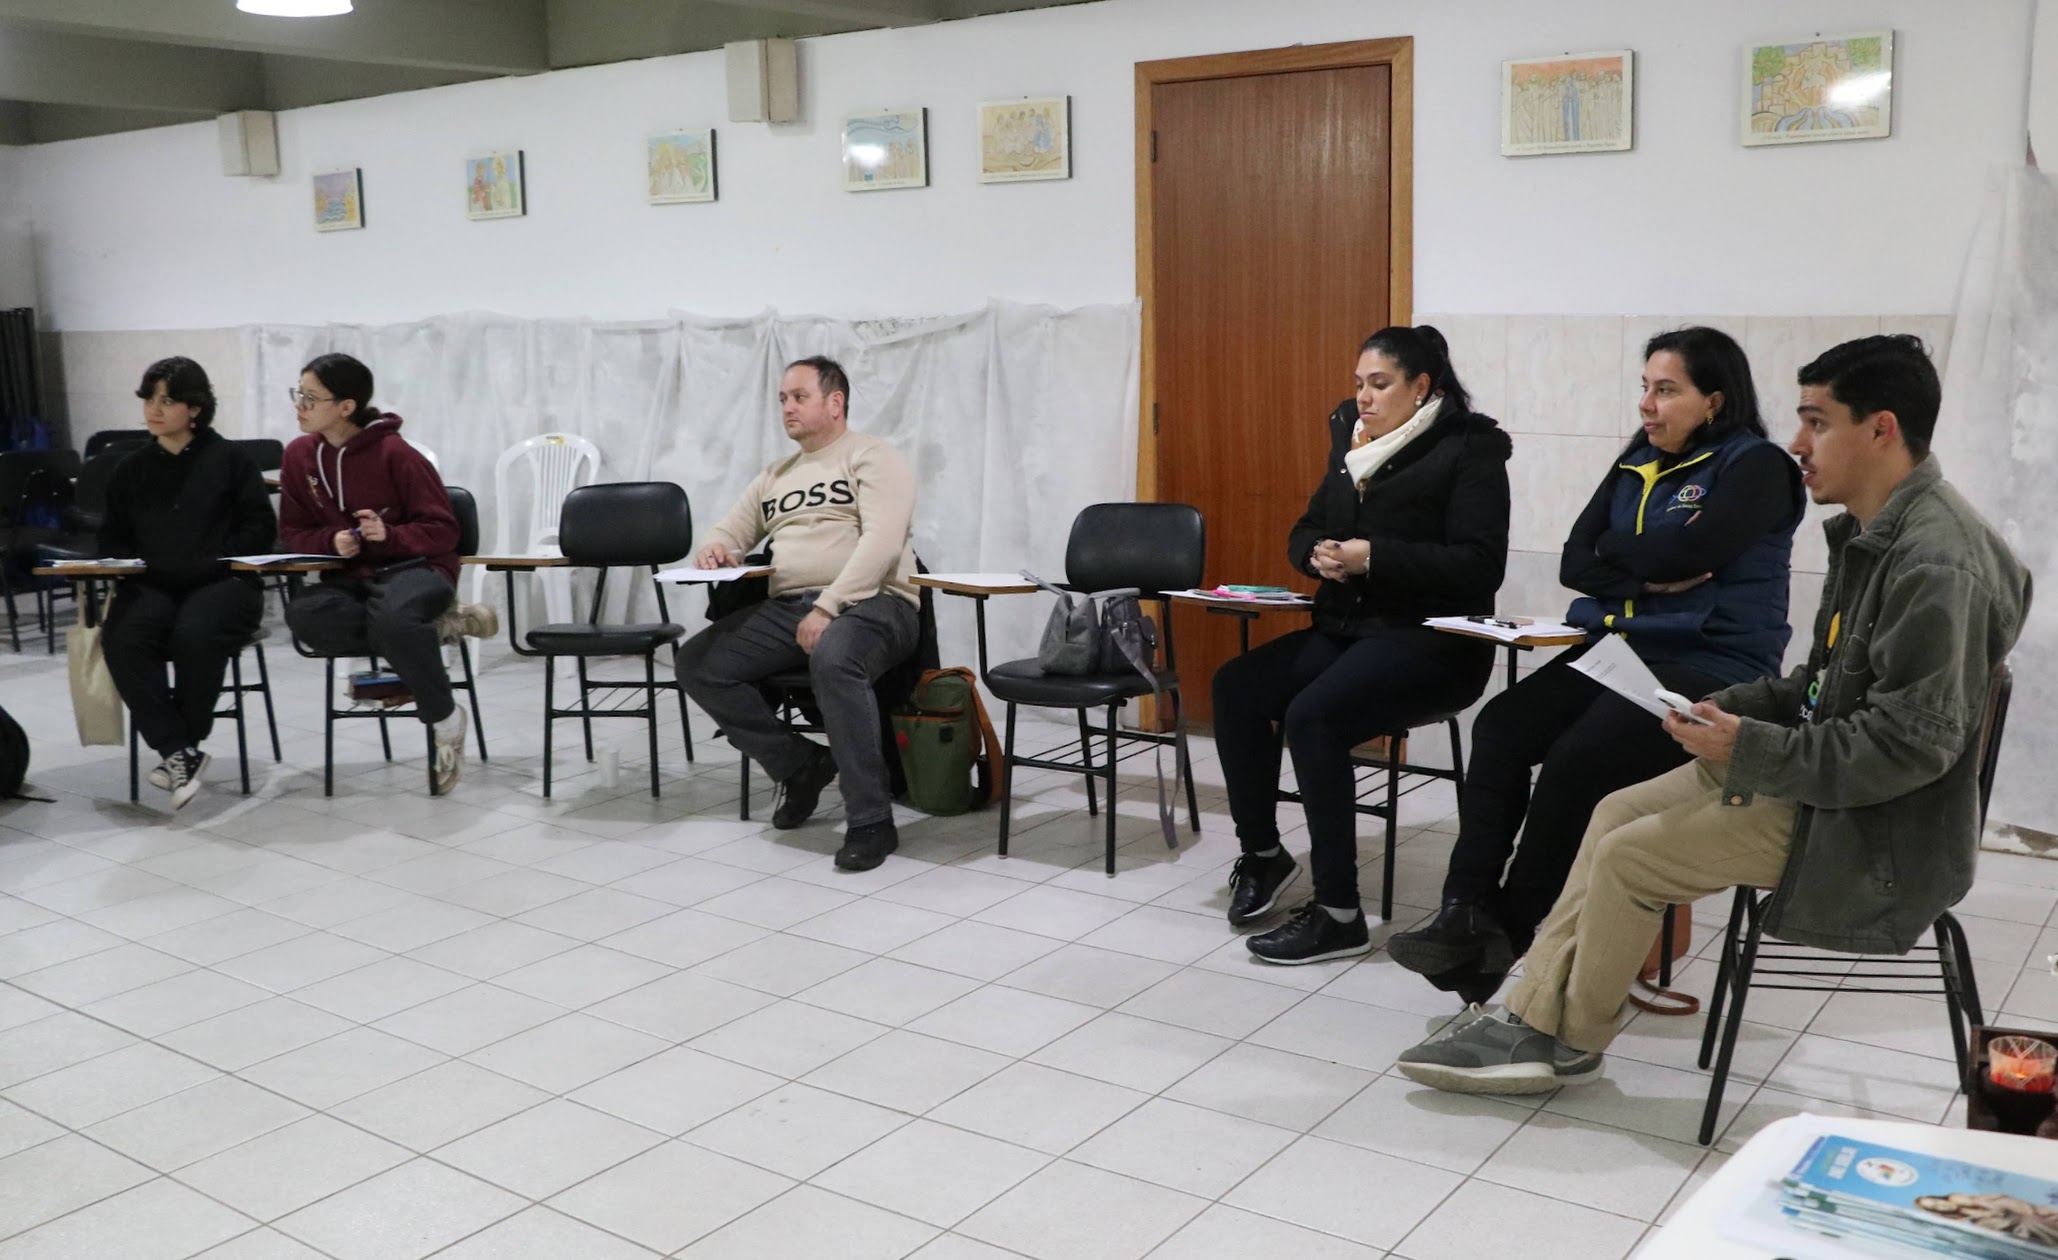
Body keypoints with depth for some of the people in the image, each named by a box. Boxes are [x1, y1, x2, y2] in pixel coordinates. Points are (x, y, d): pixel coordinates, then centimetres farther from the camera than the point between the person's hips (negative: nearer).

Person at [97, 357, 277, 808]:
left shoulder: (230, 458, 6)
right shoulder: (129, 469, 17)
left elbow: (261, 528, 1)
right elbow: (113, 539, 19)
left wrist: (214, 562, -11)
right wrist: (138, 567, -3)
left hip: (223, 583, -3)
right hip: (151, 586, 4)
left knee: (195, 634, -36)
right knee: (121, 640, -30)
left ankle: (179, 748, -16)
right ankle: (179, 750, -24)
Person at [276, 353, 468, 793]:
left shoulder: (394, 453, -11)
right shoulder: (300, 455, 3)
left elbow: (442, 531, -7)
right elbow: (294, 533, 10)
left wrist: (390, 535, -24)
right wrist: (332, 541, -11)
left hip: (416, 567, -4)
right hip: (350, 577, 5)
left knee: (393, 618, -39)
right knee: (302, 615, -29)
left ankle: (446, 719, -16)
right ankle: (419, 641, -17)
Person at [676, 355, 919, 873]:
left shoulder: (873, 457, 1)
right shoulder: (775, 476, 24)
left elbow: (882, 540, -14)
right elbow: (727, 534, 27)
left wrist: (828, 607, -24)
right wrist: (713, 549, 0)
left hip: (869, 603, -7)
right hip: (786, 609, 7)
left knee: (834, 659, -40)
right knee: (697, 663, -12)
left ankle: (871, 821, -28)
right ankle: (800, 765, 2)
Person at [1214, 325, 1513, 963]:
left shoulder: (1468, 452, -8)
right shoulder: (1353, 444, 13)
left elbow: (1479, 566, -17)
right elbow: (1305, 531, 18)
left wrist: (1375, 557, -22)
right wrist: (1318, 553, -7)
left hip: (1432, 644, -7)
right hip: (1345, 628, 7)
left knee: (1312, 715, -30)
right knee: (1236, 688, -14)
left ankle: (1339, 914, -21)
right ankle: (1262, 853, 6)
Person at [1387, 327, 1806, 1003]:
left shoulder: (1755, 467, -3)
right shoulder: (1637, 465, 17)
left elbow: (1685, 553, -18)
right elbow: (1575, 562, 8)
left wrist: (1614, 553, 0)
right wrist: (1646, 576, -11)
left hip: (1711, 669, -7)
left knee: (1576, 760, -28)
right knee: (1499, 727, -19)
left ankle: (1507, 935, -14)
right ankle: (1466, 913, -25)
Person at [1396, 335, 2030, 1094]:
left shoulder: (1935, 563, -24)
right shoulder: (1874, 534, 8)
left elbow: (1912, 742, -27)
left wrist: (1749, 750, -23)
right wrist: (1736, 708, -1)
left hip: (1875, 827, -10)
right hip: (1821, 768, 10)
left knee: (1629, 855, -12)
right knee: (1618, 810, 5)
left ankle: (1571, 1043, 12)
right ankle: (1533, 1020, 7)